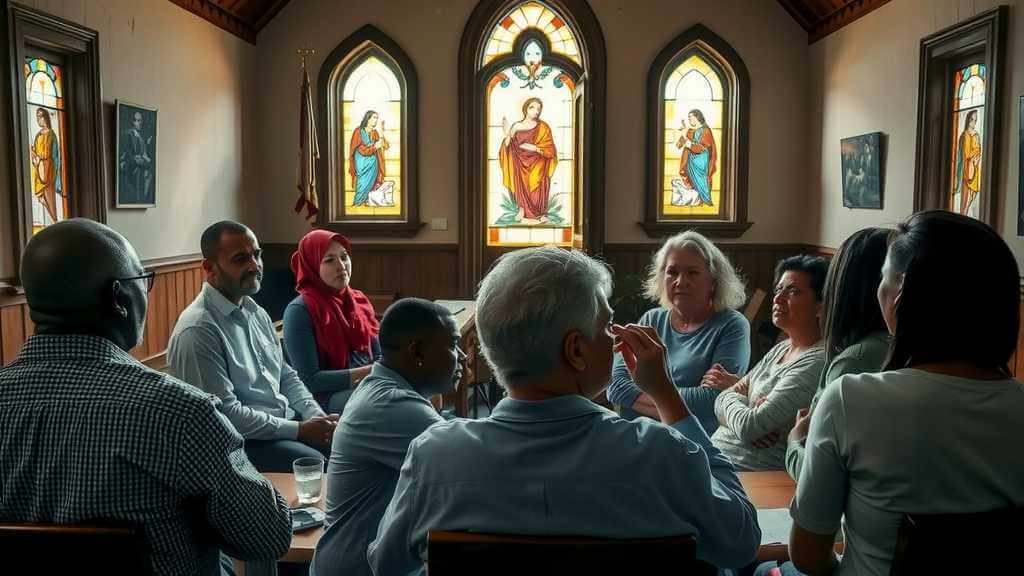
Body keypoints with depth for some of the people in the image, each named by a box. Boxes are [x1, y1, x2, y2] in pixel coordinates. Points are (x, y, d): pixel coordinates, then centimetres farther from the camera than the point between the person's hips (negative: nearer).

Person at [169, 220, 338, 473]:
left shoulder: (256, 312, 11)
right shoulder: (198, 330, -17)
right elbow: (226, 414, -20)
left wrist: (316, 416, -2)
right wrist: (300, 430, -17)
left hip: (286, 421, 8)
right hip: (240, 441, -8)